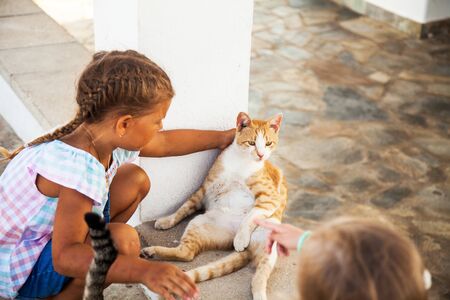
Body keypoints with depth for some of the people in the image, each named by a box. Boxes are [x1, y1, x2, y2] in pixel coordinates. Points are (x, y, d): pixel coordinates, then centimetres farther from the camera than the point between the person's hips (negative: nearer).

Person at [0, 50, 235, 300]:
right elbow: (64, 258, -38)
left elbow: (166, 143, 11)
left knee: (135, 180, 7)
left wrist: (223, 137, 21)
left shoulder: (105, 137, -10)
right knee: (122, 240, -31)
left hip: (55, 232, 9)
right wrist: (143, 270, -49)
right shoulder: (80, 168, -37)